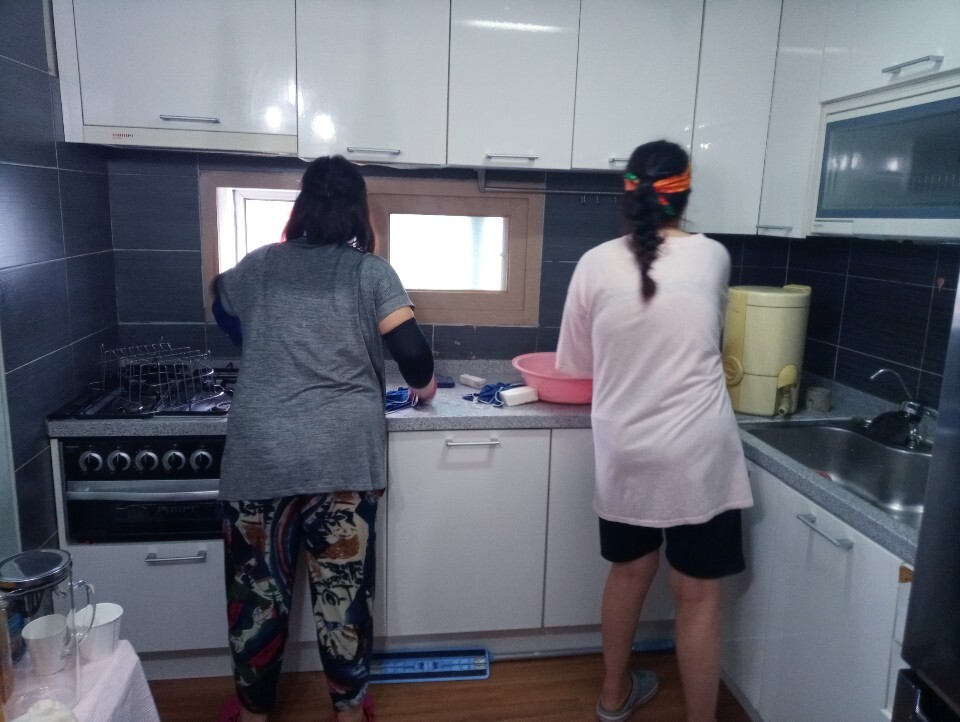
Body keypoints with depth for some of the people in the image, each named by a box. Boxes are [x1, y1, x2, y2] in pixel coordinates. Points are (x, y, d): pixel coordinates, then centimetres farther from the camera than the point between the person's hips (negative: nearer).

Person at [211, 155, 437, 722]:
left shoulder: (260, 265, 10)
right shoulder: (371, 272, 0)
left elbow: (223, 307, 30)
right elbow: (412, 351, -8)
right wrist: (423, 384, 14)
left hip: (260, 456, 2)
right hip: (344, 458, -1)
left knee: (259, 588, 16)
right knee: (344, 588, 11)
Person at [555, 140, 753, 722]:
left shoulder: (596, 264, -4)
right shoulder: (713, 257, -3)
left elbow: (576, 364, 6)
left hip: (624, 451, 3)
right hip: (697, 453, -2)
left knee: (630, 569, 21)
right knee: (698, 593, 10)